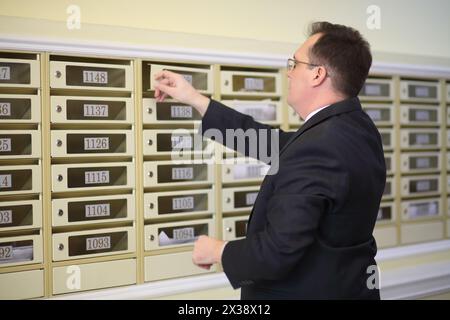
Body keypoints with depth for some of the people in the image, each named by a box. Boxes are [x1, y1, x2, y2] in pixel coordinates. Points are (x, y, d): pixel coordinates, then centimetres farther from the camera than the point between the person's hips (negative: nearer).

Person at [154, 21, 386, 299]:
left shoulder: (316, 148, -28)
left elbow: (278, 251, -30)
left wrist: (218, 252, -10)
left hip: (312, 291, -8)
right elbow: (278, 146, 8)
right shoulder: (358, 127, 1)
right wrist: (196, 99, 12)